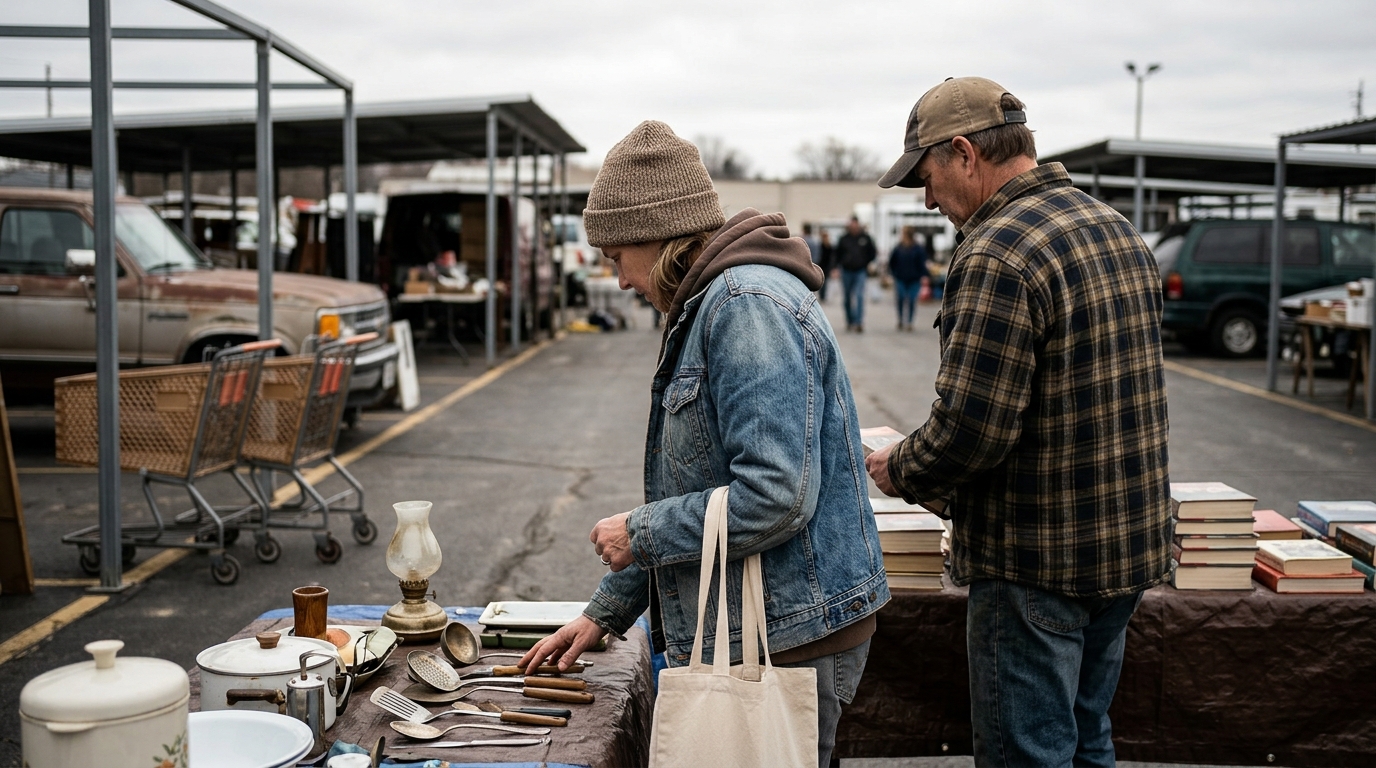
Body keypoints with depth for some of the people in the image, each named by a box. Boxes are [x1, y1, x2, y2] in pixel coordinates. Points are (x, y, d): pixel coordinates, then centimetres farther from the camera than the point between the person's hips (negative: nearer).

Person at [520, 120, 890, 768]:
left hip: (787, 646, -10)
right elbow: (691, 493, 22)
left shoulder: (750, 307, -19)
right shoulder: (705, 309, 15)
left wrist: (639, 534, -13)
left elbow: (775, 497, -28)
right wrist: (605, 612, 23)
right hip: (739, 637, 10)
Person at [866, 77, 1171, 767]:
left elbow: (968, 431, -25)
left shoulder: (997, 253, -20)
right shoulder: (1118, 230, 10)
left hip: (1040, 563, -9)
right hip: (1131, 546, 9)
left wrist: (897, 471, -5)